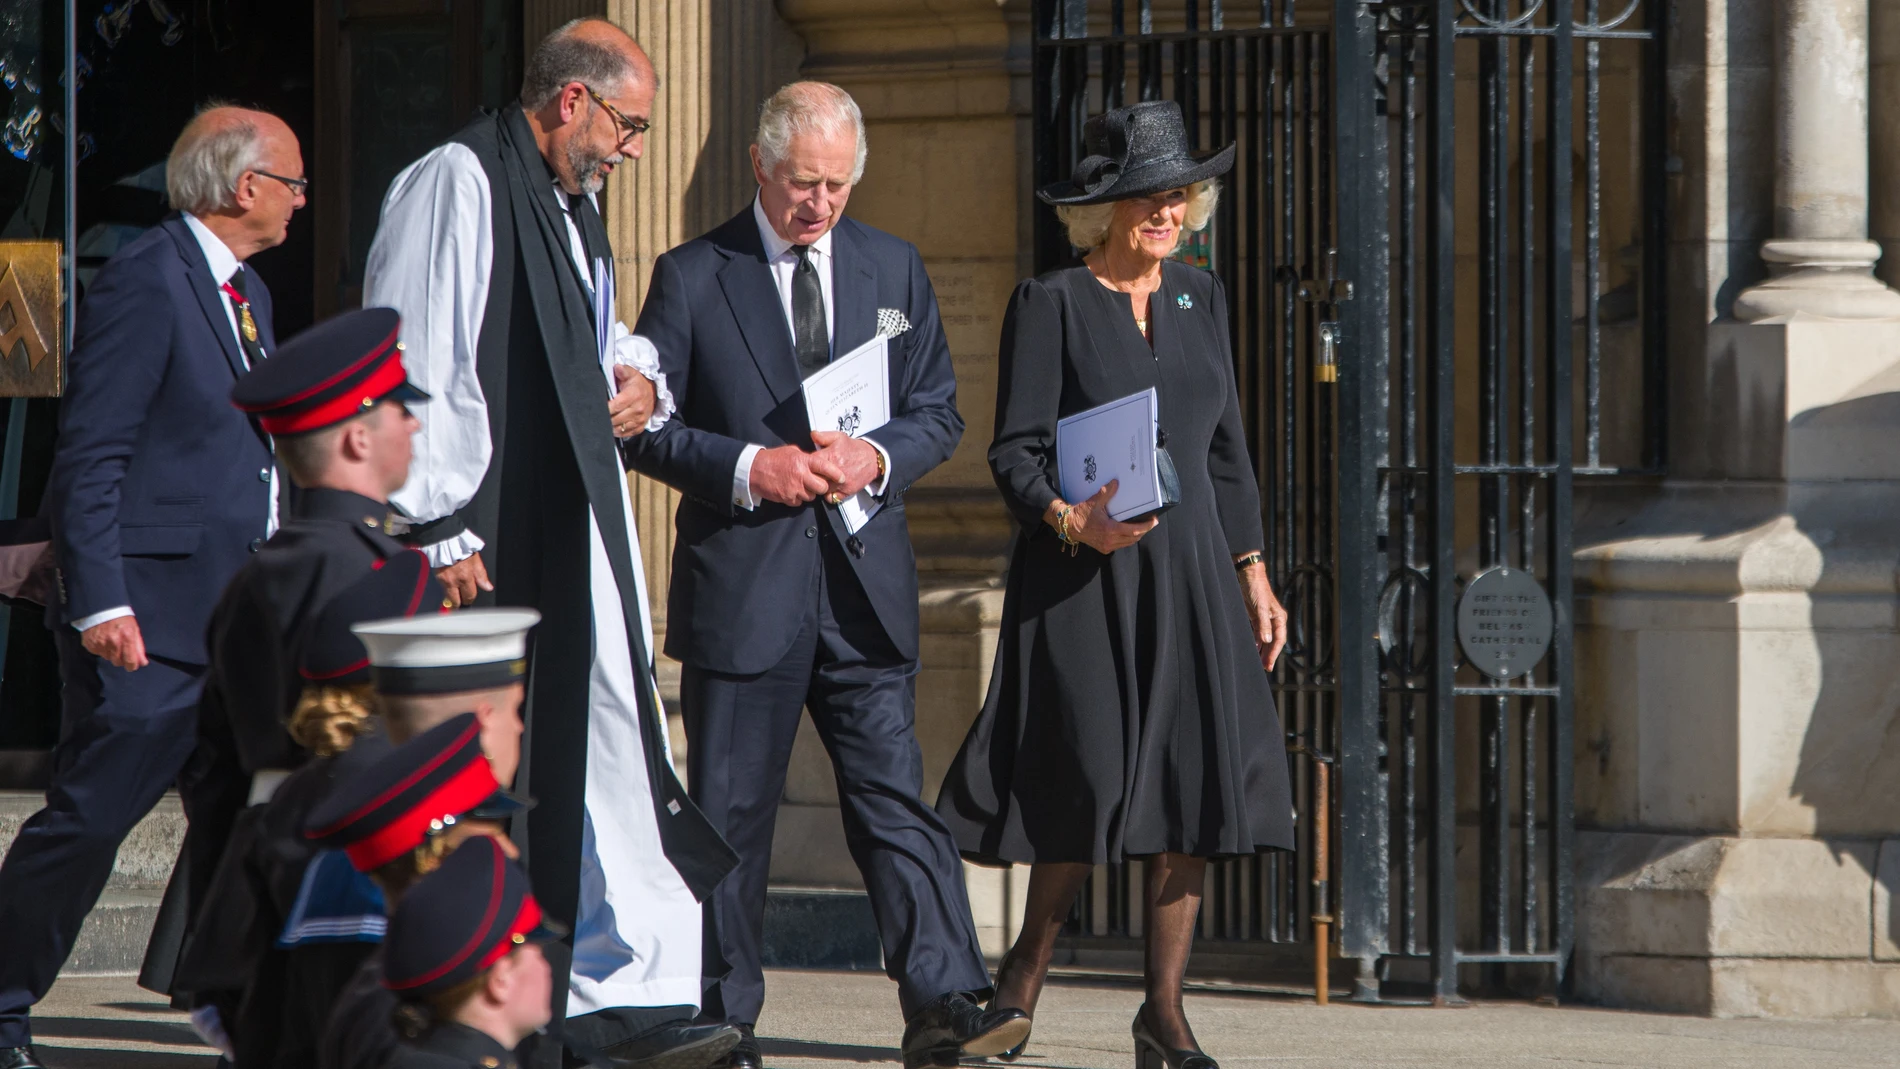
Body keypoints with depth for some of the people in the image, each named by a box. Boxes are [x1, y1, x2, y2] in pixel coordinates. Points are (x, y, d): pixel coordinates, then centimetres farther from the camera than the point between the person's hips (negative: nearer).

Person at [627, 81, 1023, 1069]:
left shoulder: (893, 270, 11)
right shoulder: (692, 278, 1)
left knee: (894, 796, -6)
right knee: (730, 812, 3)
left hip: (864, 583, 2)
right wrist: (746, 468, -14)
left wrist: (876, 458, -8)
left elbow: (938, 413, 13)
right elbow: (647, 426, 0)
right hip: (739, 582, -2)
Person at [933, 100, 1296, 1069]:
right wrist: (1069, 520, -23)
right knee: (1090, 790, -8)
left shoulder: (1199, 300, 14)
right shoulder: (1050, 305, -2)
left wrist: (1252, 573, 13)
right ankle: (1021, 978, 13)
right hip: (1082, 583, -5)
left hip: (1189, 577, 5)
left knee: (1192, 791, -3)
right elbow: (1015, 450, -5)